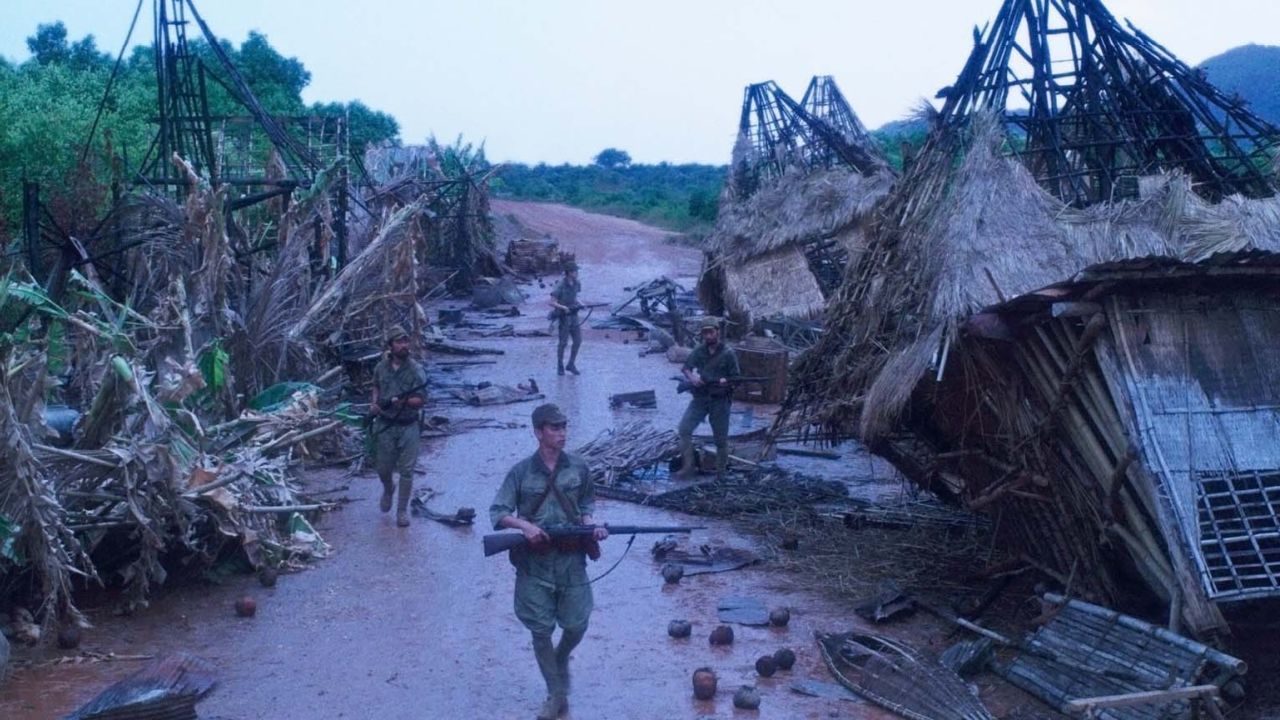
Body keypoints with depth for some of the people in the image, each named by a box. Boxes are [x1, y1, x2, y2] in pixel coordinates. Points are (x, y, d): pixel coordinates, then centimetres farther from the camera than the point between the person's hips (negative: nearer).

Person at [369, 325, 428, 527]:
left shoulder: (416, 370, -11)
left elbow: (421, 400, -13)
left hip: (408, 427, -3)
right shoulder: (381, 367, 1)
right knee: (383, 468, 12)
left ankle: (402, 510, 16)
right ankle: (388, 490, 45)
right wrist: (374, 402, 2)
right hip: (384, 425, 3)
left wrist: (403, 401, -30)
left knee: (406, 471, 1)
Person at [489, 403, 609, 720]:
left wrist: (591, 526, -7)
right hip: (534, 564, -2)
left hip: (571, 560, 2)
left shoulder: (578, 468, 0)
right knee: (541, 631, 3)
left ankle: (561, 659, 40)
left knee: (577, 626, 5)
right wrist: (525, 525, -23)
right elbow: (497, 513, -6)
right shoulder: (521, 472, -7)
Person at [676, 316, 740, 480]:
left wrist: (726, 382, -25)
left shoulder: (728, 353, -6)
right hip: (699, 398, 3)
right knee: (684, 429, -13)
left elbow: (737, 378, -4)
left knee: (721, 440, 4)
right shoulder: (699, 351, 3)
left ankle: (720, 474, 18)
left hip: (720, 400, -3)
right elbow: (685, 368, 10)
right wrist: (691, 377, -12)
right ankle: (688, 466, -5)